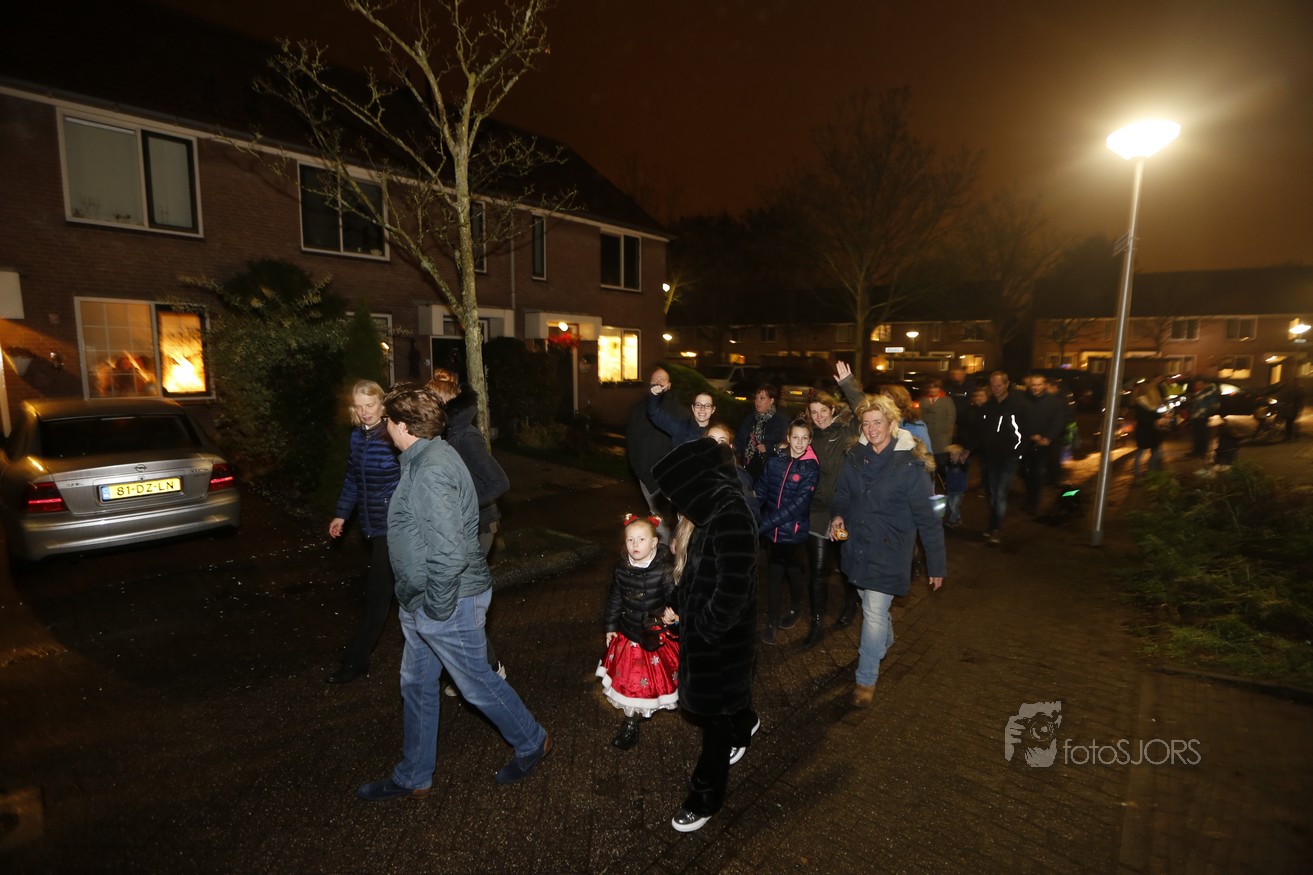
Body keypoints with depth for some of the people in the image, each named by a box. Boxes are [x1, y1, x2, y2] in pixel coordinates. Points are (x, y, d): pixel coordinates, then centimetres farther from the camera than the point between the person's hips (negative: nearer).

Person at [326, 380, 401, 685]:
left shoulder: (394, 437, -17)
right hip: (371, 524, 7)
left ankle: (356, 660, 12)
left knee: (378, 591, 1)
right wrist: (341, 514, 18)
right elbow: (352, 479, 16)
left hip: (393, 525, -7)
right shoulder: (357, 437, 6)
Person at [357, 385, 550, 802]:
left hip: (448, 604, -10)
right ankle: (412, 777, 40)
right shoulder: (425, 459, 7)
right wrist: (420, 603, 21)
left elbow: (449, 554, -32)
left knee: (477, 683, 10)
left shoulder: (431, 471, -26)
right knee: (416, 686, 20)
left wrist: (436, 607, -19)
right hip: (421, 602, 10)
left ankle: (532, 742, 34)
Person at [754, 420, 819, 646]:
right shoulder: (775, 459, -3)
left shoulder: (811, 468, -13)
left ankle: (796, 609, 43)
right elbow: (762, 490, -1)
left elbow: (797, 505, -19)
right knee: (773, 575, 9)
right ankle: (772, 620, 25)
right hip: (772, 531, 2)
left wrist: (762, 525, -23)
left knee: (793, 573, 16)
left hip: (794, 532, -2)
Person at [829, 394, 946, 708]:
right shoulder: (855, 457, -3)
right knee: (873, 606, 23)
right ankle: (884, 642, 52)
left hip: (888, 552, -5)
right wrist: (839, 515, -10)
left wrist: (936, 564, -10)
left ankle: (866, 680, 13)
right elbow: (843, 494, 12)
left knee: (874, 612, -4)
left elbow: (927, 517, -13)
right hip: (857, 546, 5)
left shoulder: (910, 464, -17)